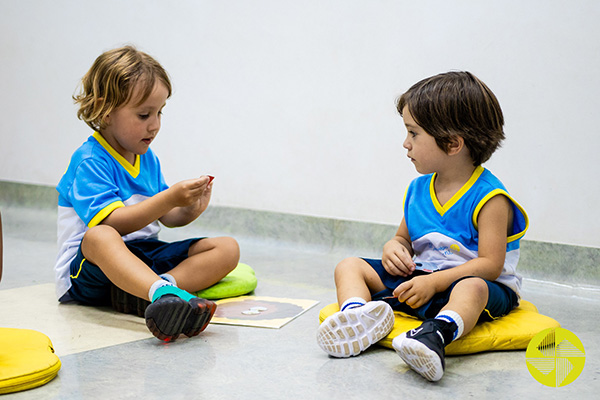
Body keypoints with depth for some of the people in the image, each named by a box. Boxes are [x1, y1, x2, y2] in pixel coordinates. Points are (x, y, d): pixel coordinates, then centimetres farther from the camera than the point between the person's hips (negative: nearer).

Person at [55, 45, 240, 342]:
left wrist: (191, 210, -9)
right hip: (90, 266, -7)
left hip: (145, 256, 8)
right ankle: (164, 294, -66)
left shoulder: (148, 158, 12)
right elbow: (112, 223, -25)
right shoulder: (89, 161, -13)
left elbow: (166, 218, 14)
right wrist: (170, 198, -30)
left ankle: (163, 287, -36)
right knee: (99, 237, -42)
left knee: (227, 249, -8)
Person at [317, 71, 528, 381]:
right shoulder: (418, 190, 10)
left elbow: (490, 264, -19)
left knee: (472, 288, -42)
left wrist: (434, 282, -27)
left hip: (467, 281, -7)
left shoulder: (489, 198, -13)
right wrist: (394, 249, -6)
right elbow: (403, 237, 21)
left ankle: (434, 335, -70)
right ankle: (358, 314, -35)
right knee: (350, 266, -4)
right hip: (418, 277, 7)